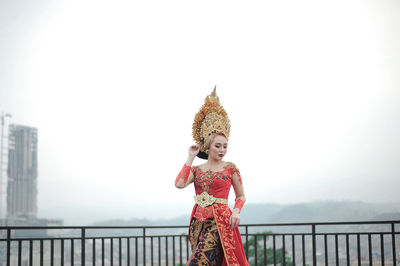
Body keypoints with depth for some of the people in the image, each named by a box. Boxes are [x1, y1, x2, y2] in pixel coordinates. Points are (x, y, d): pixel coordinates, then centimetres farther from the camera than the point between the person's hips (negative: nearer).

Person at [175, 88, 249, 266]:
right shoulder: (196, 170, 10)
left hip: (220, 221, -4)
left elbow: (241, 196, 10)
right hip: (198, 221, 4)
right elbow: (179, 183, -9)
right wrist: (190, 158, -1)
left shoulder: (230, 168, 4)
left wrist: (236, 211, -10)